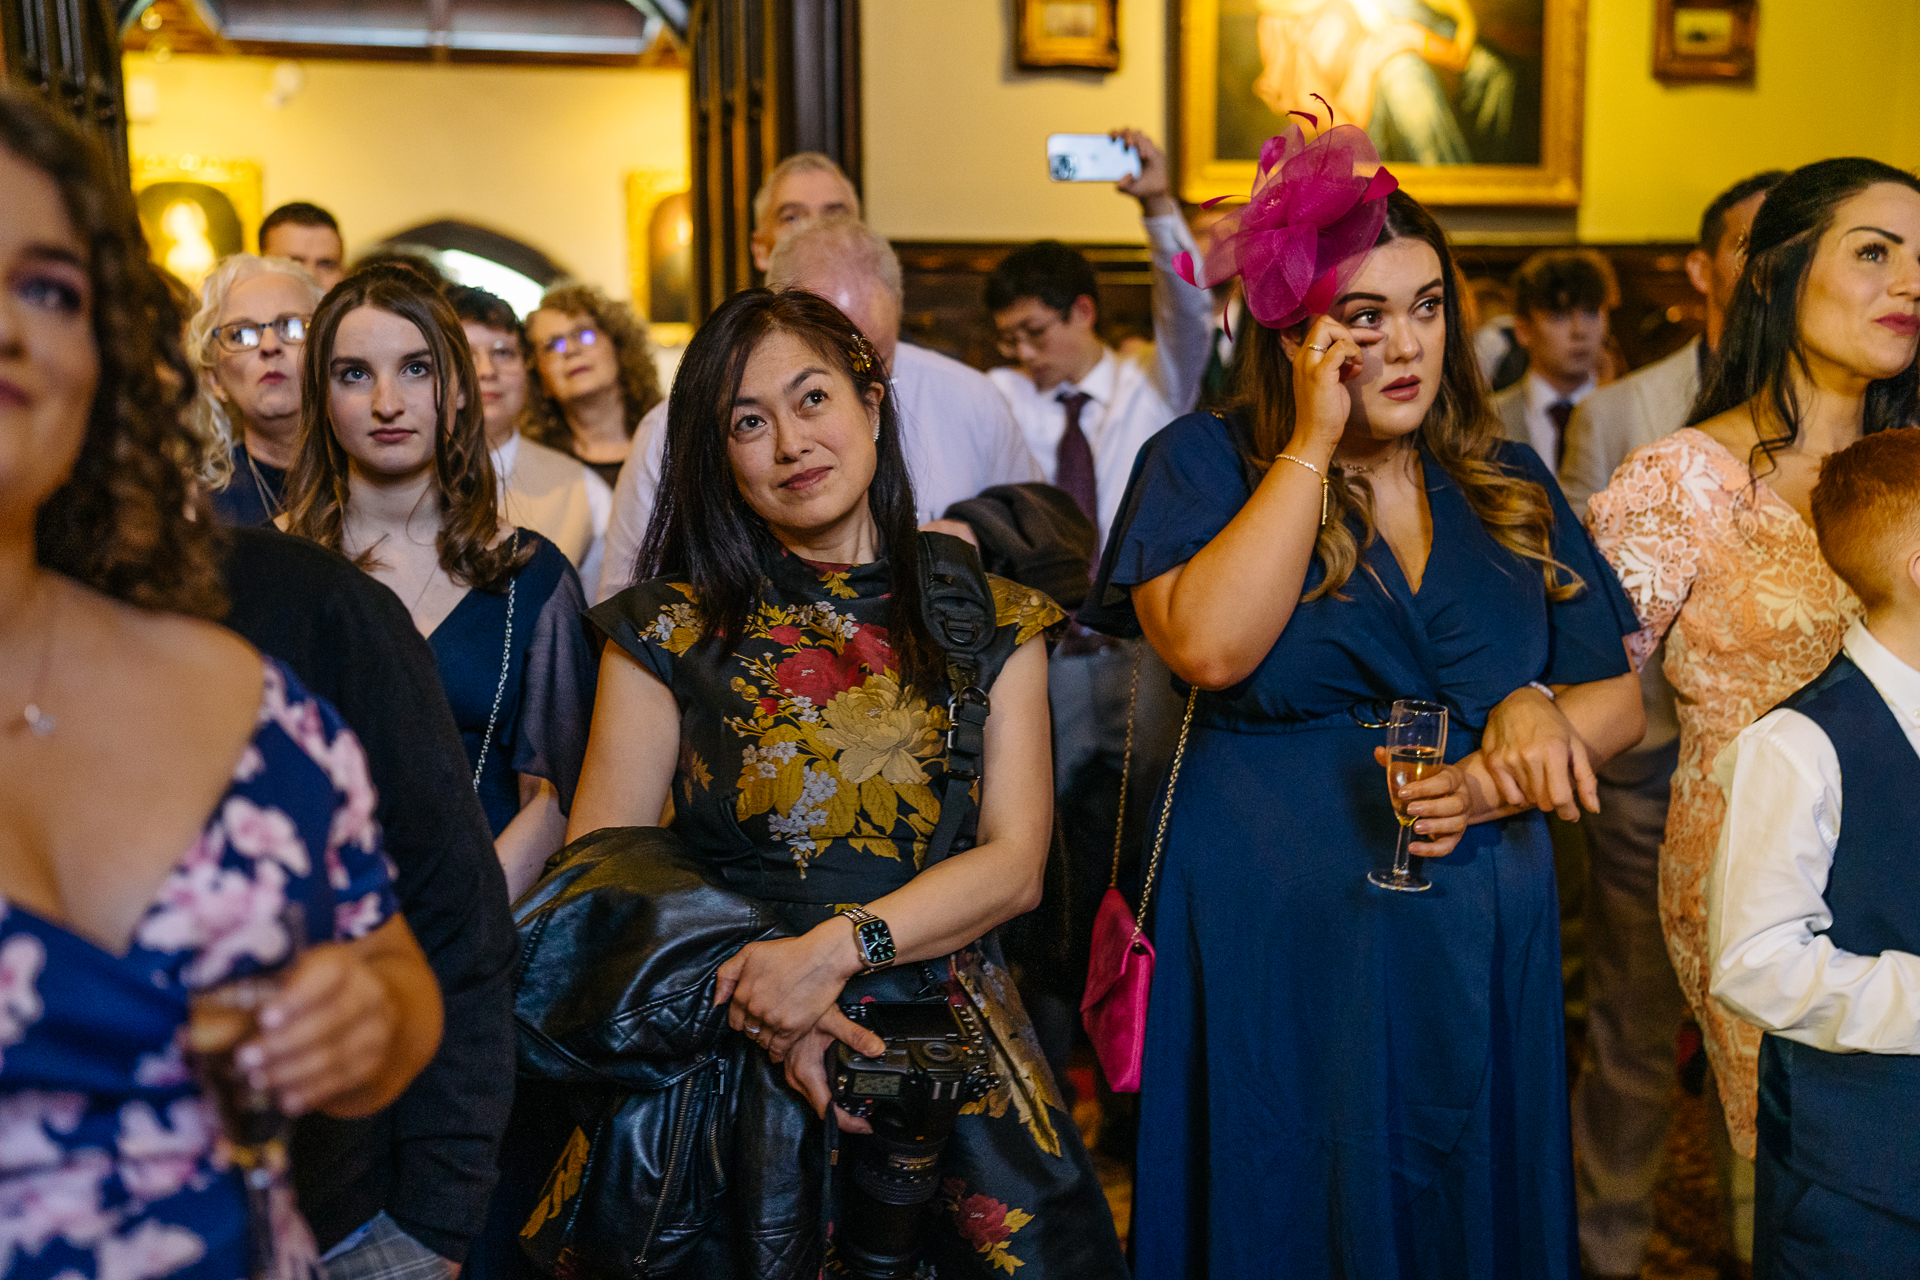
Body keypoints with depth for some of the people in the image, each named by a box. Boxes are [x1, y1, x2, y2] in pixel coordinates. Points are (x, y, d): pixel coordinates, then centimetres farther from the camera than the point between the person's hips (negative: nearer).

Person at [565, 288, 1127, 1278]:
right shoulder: (673, 630, 2)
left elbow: (1015, 863, -1)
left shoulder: (989, 622, 7)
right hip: (726, 1060, -1)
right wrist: (757, 1002, -15)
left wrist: (834, 949, -15)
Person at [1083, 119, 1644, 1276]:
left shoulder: (1509, 485, 8)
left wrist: (1495, 780, -11)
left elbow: (1617, 701, 9)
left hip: (1484, 945, 4)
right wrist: (1314, 444, -16)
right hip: (1279, 948, -3)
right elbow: (1208, 647, -21)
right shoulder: (1206, 462, -3)